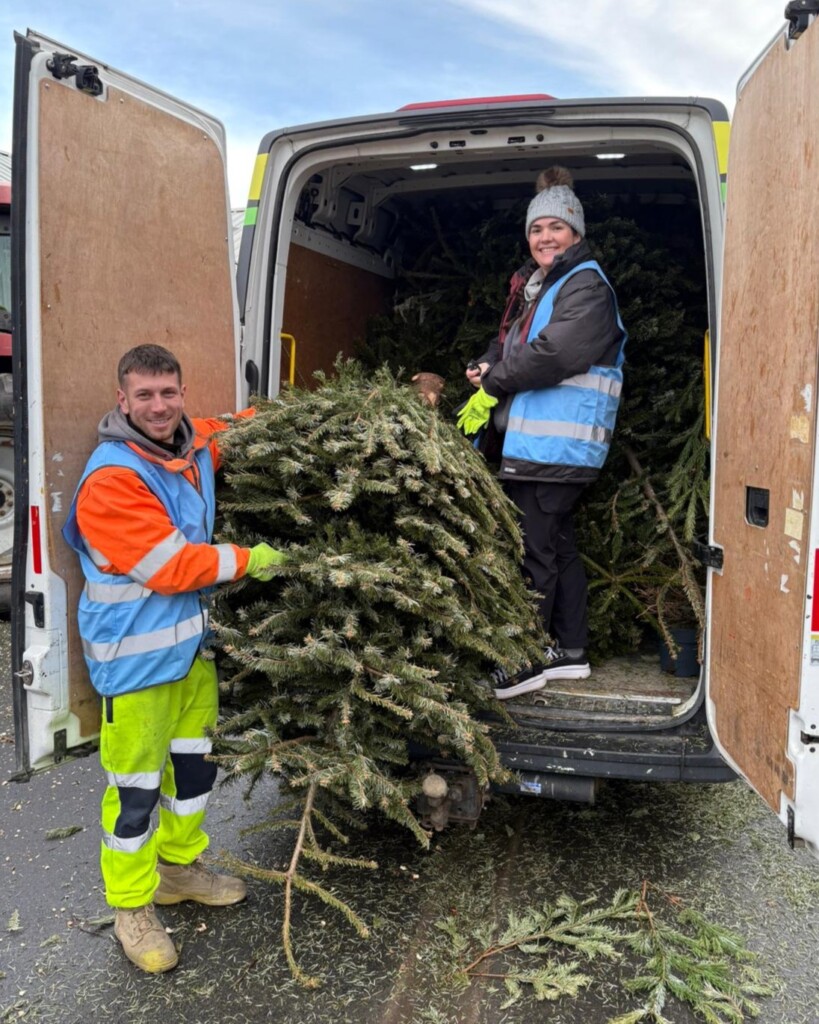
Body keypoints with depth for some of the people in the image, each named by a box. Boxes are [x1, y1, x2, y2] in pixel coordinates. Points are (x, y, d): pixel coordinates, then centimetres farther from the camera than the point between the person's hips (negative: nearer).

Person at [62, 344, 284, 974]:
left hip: (192, 638, 8)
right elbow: (171, 565, -23)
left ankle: (180, 867, 43)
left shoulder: (196, 445, 1)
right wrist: (248, 561, -15)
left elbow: (243, 427, 22)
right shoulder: (110, 479, -23)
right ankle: (132, 909, 26)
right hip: (136, 654, -8)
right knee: (136, 785, 4)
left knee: (195, 761, 21)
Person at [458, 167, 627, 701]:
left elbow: (556, 352, -24)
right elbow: (509, 344, 25)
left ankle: (526, 659, 4)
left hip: (556, 445, -10)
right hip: (535, 442, 10)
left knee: (531, 551, -6)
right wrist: (486, 368, 1)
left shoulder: (586, 286, -10)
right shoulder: (535, 286, 21)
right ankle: (571, 651, 26)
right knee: (558, 545, 15)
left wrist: (492, 385, -14)